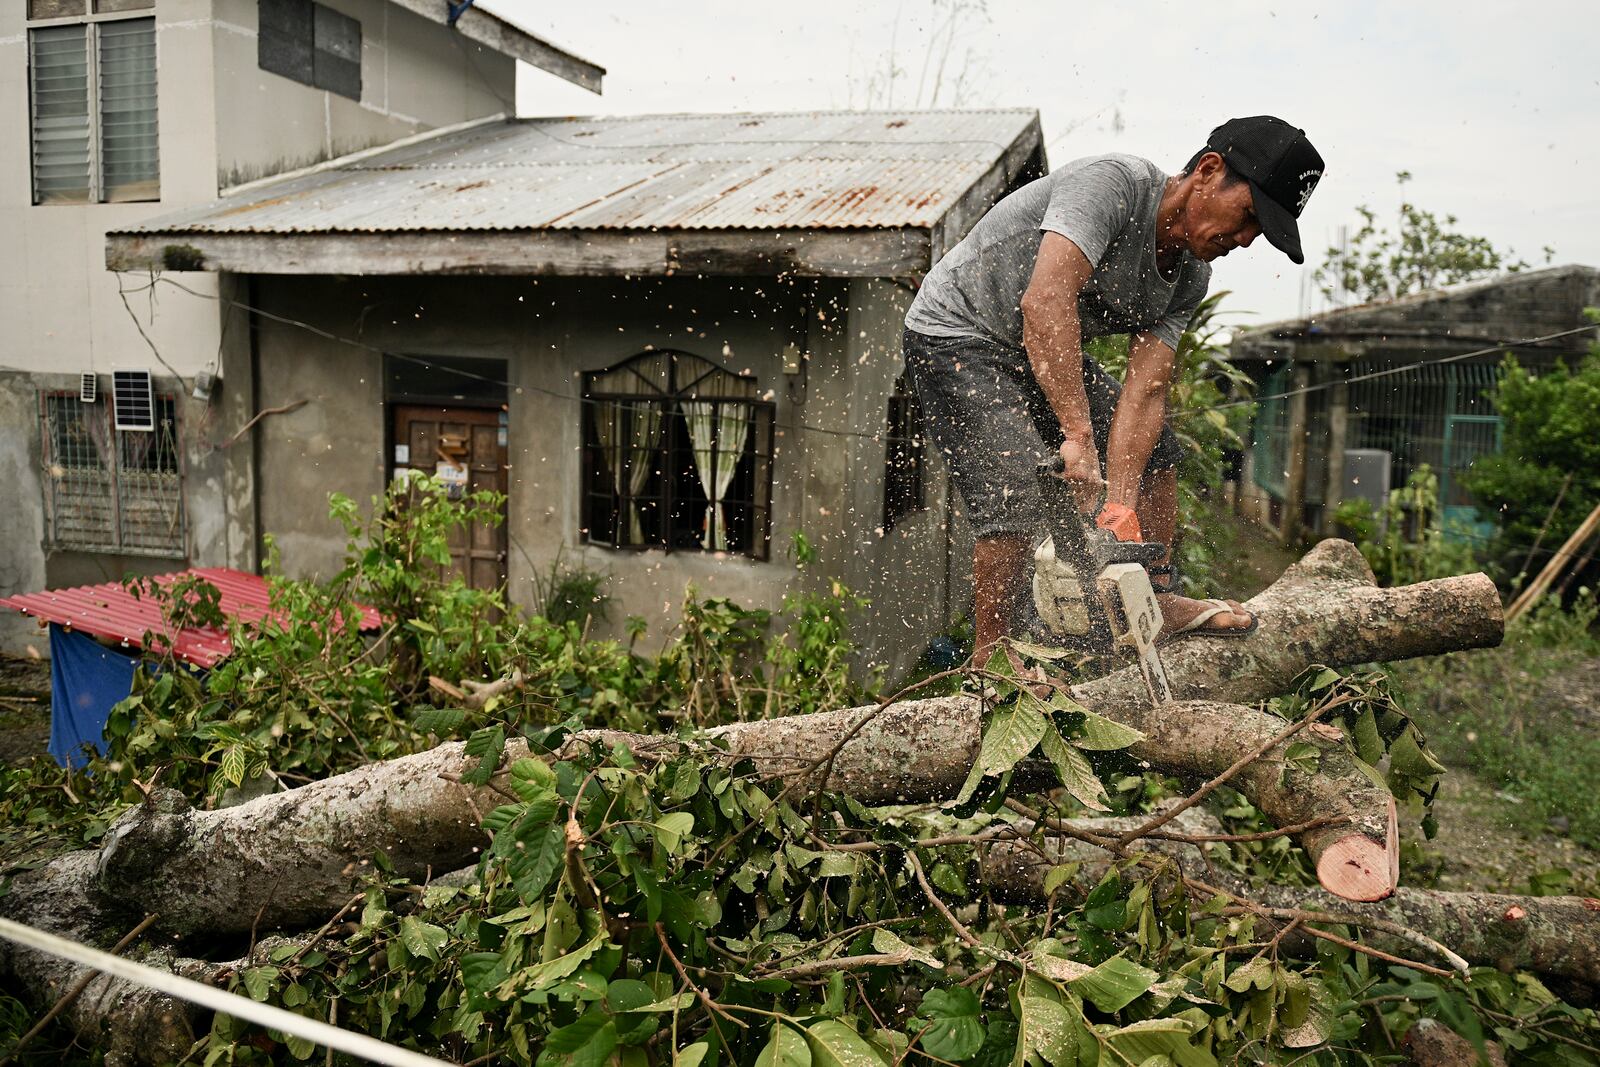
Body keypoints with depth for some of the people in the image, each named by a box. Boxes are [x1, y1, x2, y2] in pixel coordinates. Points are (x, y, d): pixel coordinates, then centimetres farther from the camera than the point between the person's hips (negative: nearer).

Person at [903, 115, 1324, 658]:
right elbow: (1045, 300, -44)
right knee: (1021, 493, -24)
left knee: (1155, 449, 11)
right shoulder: (1112, 181, -28)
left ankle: (1160, 605, 22)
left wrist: (1118, 508, -26)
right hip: (958, 336, -9)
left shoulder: (1190, 276, -3)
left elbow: (1145, 392, -12)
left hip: (1045, 355, 9)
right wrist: (1079, 436, -49)